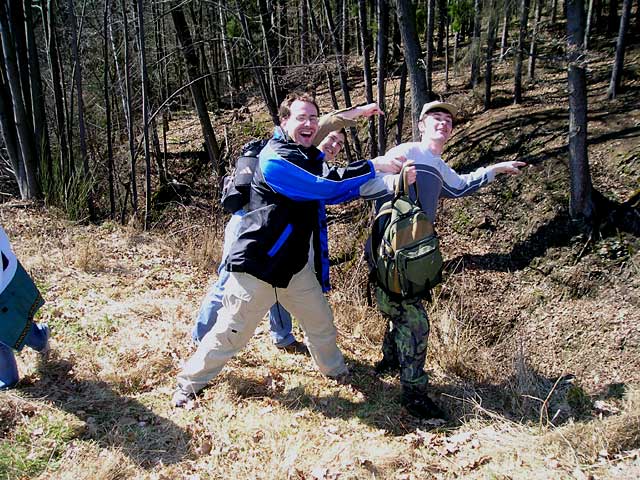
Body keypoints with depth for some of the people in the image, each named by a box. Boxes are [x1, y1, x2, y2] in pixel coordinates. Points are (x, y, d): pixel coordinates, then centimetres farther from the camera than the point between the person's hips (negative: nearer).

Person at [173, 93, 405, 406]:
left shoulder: (311, 158, 10)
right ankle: (189, 384, 21)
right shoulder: (274, 160, -19)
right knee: (230, 333, 1)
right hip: (258, 265, -8)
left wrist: (374, 175, 4)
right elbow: (324, 187, -26)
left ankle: (335, 369, 43)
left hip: (297, 266, 8)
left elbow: (337, 192, 16)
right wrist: (372, 167, -20)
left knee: (321, 324, 17)